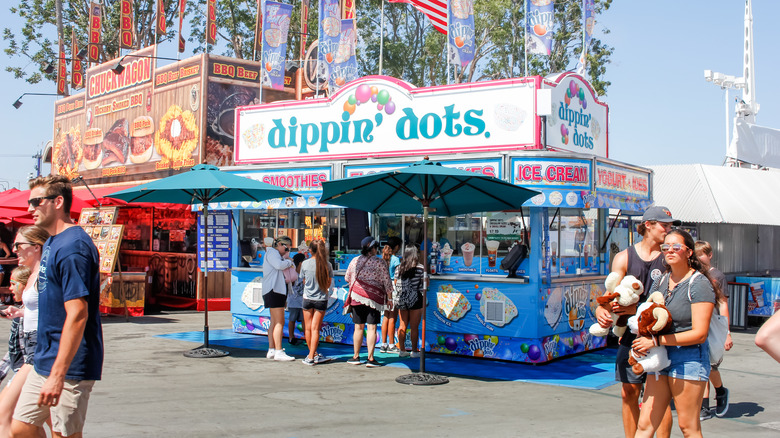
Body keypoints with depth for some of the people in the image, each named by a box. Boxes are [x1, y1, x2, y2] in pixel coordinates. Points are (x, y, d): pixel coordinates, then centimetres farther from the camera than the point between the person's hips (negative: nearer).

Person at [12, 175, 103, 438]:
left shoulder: (72, 246, -19)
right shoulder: (52, 243, 13)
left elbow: (77, 315, -25)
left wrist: (57, 374, -26)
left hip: (68, 366, -10)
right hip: (44, 362, 10)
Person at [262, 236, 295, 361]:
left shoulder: (276, 254, 26)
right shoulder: (271, 252, -4)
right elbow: (279, 265, -22)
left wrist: (286, 259, 8)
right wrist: (288, 261, -4)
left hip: (278, 291, 11)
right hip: (273, 290, -11)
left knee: (274, 322, 10)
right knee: (279, 322, -14)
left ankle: (271, 350, 13)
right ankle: (278, 352, -16)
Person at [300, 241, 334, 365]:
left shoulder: (305, 264, -7)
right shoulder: (327, 265, -7)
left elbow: (304, 281, 6)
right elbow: (328, 284, 2)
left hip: (307, 298, 0)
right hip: (321, 299, 0)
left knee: (308, 328, 12)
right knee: (315, 328, 2)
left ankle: (313, 354, 19)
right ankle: (311, 356, -1)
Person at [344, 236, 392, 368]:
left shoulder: (354, 261, 6)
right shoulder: (380, 262, -4)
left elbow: (347, 278, 17)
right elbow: (386, 282, -2)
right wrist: (389, 297, 9)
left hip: (357, 297, 3)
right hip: (374, 297, -3)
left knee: (358, 327, 10)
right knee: (372, 328, -2)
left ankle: (356, 357, 17)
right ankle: (370, 358, -2)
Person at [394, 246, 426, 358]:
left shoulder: (399, 268, 6)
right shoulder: (420, 267, -6)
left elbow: (396, 284, 13)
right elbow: (425, 284, -4)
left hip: (402, 299, 4)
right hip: (416, 299, -4)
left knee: (402, 325, 9)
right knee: (414, 327, 1)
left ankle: (402, 350, 15)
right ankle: (414, 351, 6)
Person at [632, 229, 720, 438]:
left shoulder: (699, 284, -10)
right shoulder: (662, 281, 11)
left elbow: (699, 333, -16)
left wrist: (656, 341, -16)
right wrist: (639, 340, 0)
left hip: (689, 359, -6)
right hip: (661, 358, 7)